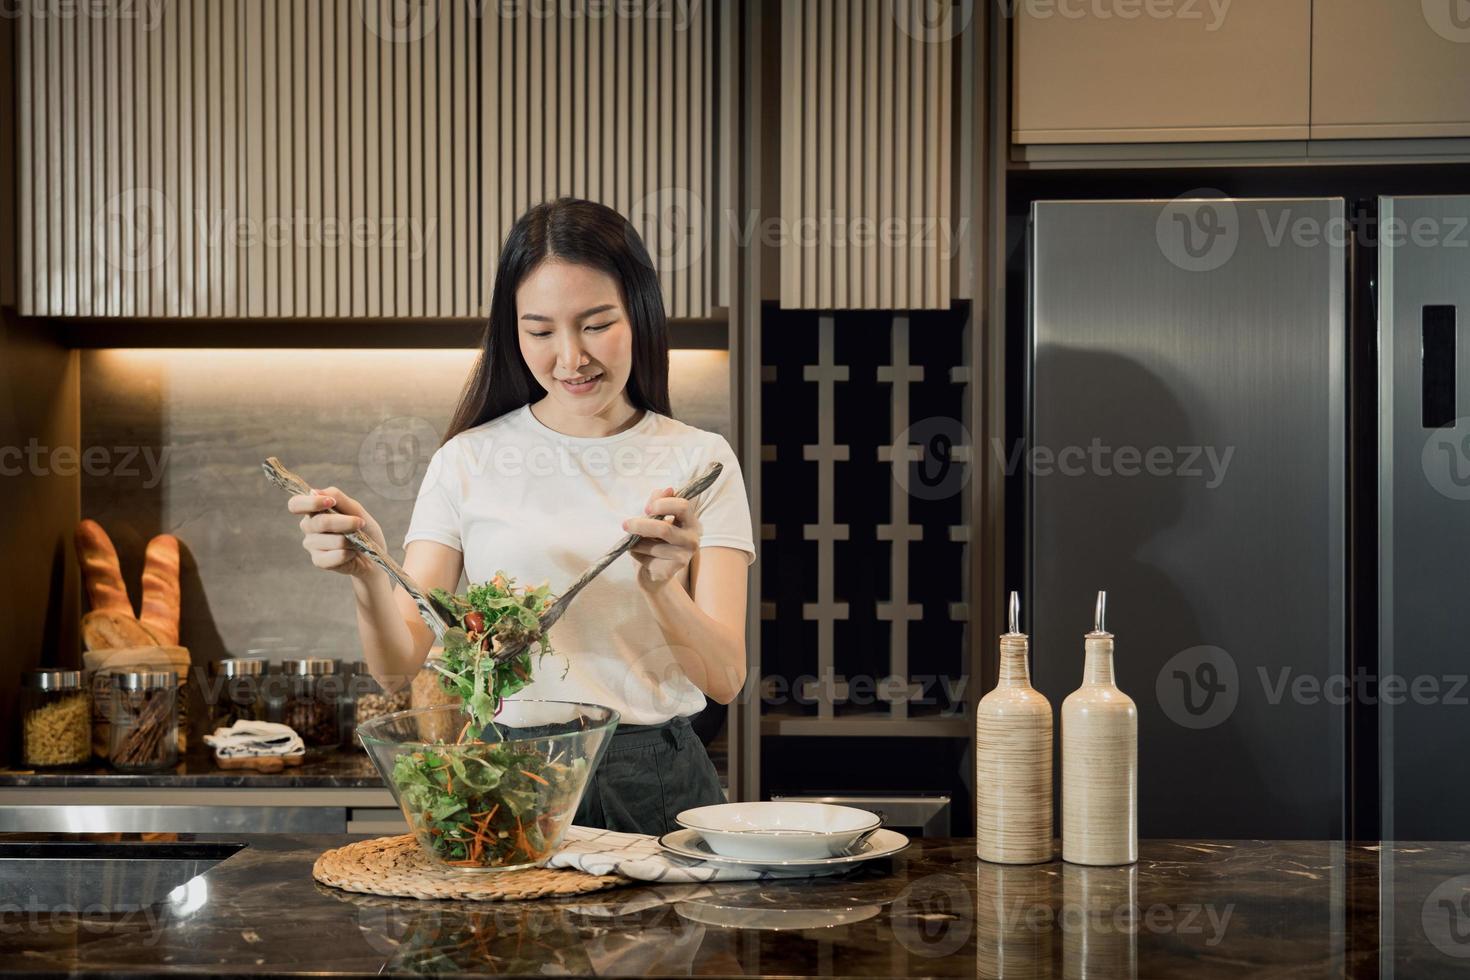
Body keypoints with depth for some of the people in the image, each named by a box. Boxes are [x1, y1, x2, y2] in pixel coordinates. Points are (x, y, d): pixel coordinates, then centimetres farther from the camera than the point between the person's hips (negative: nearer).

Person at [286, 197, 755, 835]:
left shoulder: (700, 461, 7)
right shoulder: (467, 461, 8)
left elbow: (725, 680, -2)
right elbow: (400, 667, 1)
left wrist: (661, 587, -22)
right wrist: (369, 575, -20)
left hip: (657, 788, 1)